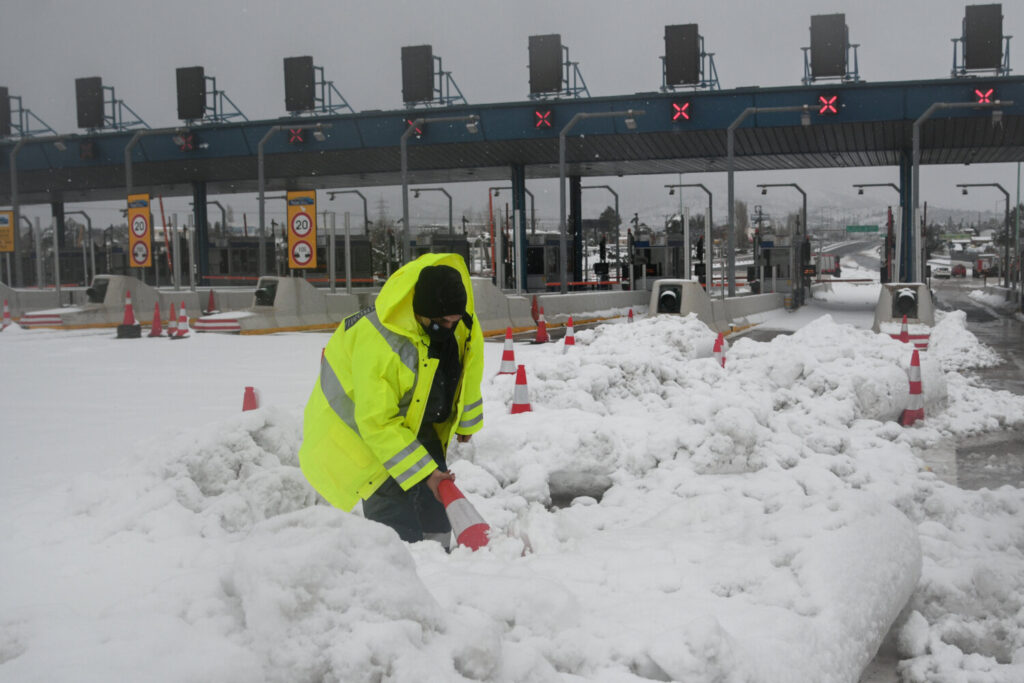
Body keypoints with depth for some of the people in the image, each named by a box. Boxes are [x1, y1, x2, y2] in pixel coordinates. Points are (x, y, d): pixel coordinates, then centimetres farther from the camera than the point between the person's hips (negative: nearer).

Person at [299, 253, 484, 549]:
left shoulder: (462, 323, -16)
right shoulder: (377, 343, -39)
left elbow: (468, 372, 6)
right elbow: (377, 422, -33)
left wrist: (466, 422, 18)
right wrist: (423, 471, -30)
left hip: (415, 421, 7)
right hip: (361, 428, -7)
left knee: (437, 505, 13)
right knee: (400, 528, -14)